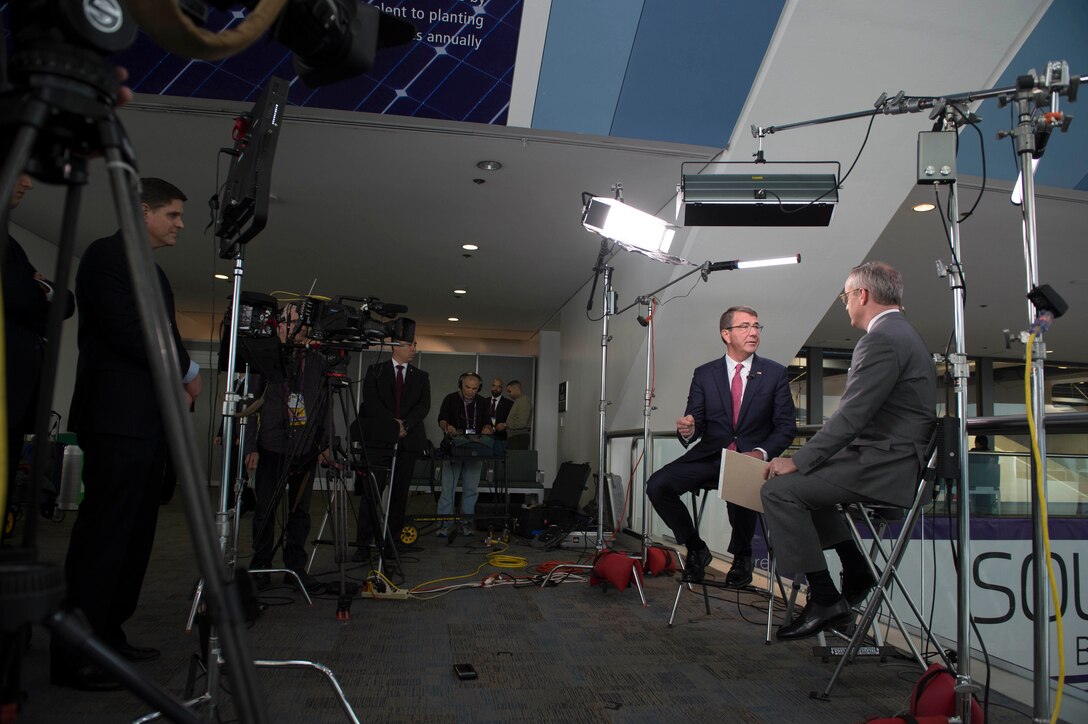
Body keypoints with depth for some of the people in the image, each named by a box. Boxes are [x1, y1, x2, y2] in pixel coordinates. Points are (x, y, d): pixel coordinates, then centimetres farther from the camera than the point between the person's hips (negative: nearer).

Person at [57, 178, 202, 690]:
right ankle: (74, 656, 2)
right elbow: (125, 331, -16)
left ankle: (107, 635, 19)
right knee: (104, 532, -6)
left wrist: (182, 386, 6)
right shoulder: (107, 254, -5)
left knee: (133, 533, 10)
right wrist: (187, 371, -6)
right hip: (118, 418, -9)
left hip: (150, 420, 9)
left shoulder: (152, 272, 22)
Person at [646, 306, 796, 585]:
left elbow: (786, 426, 2)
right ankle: (696, 549, 4)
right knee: (657, 486, -20)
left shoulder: (775, 373, 5)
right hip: (710, 456, 2)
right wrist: (688, 430, -21)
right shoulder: (704, 373, 9)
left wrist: (761, 452, -17)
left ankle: (742, 557, -2)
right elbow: (695, 423, 5)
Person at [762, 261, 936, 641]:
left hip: (886, 466, -11)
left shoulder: (882, 340, -18)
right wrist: (806, 458, 15)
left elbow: (852, 416, -24)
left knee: (779, 489, -16)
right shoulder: (899, 332, 17)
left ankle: (825, 600, -9)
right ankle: (855, 571, 27)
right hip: (890, 457, 11)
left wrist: (798, 461, -18)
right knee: (805, 480, 25)